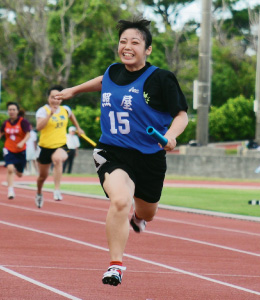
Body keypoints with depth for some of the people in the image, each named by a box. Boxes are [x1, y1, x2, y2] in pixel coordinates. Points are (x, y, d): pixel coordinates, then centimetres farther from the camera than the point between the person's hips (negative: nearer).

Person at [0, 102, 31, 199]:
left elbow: (28, 134, -18)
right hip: (9, 150, 1)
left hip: (21, 151, -1)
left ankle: (15, 169, 48)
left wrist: (22, 143, -34)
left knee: (19, 174, 11)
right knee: (10, 168, -23)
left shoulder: (23, 121, -11)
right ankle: (10, 191, -17)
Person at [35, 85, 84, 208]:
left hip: (61, 146, 1)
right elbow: (39, 127, -31)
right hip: (45, 146, -1)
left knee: (57, 159, -36)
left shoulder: (65, 109, 3)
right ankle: (39, 193, 48)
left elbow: (71, 115, 30)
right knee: (43, 175, 15)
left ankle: (57, 190, -37)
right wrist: (50, 114, -39)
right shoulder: (43, 110, -12)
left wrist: (78, 128, 35)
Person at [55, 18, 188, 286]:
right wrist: (73, 90, 37)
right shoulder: (112, 72, 2)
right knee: (120, 200, -28)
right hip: (112, 152, 1)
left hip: (148, 156, 0)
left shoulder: (160, 79, -11)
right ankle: (115, 265, -18)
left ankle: (137, 218, 63)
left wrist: (171, 134, -28)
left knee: (146, 213, 21)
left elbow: (181, 114, -8)